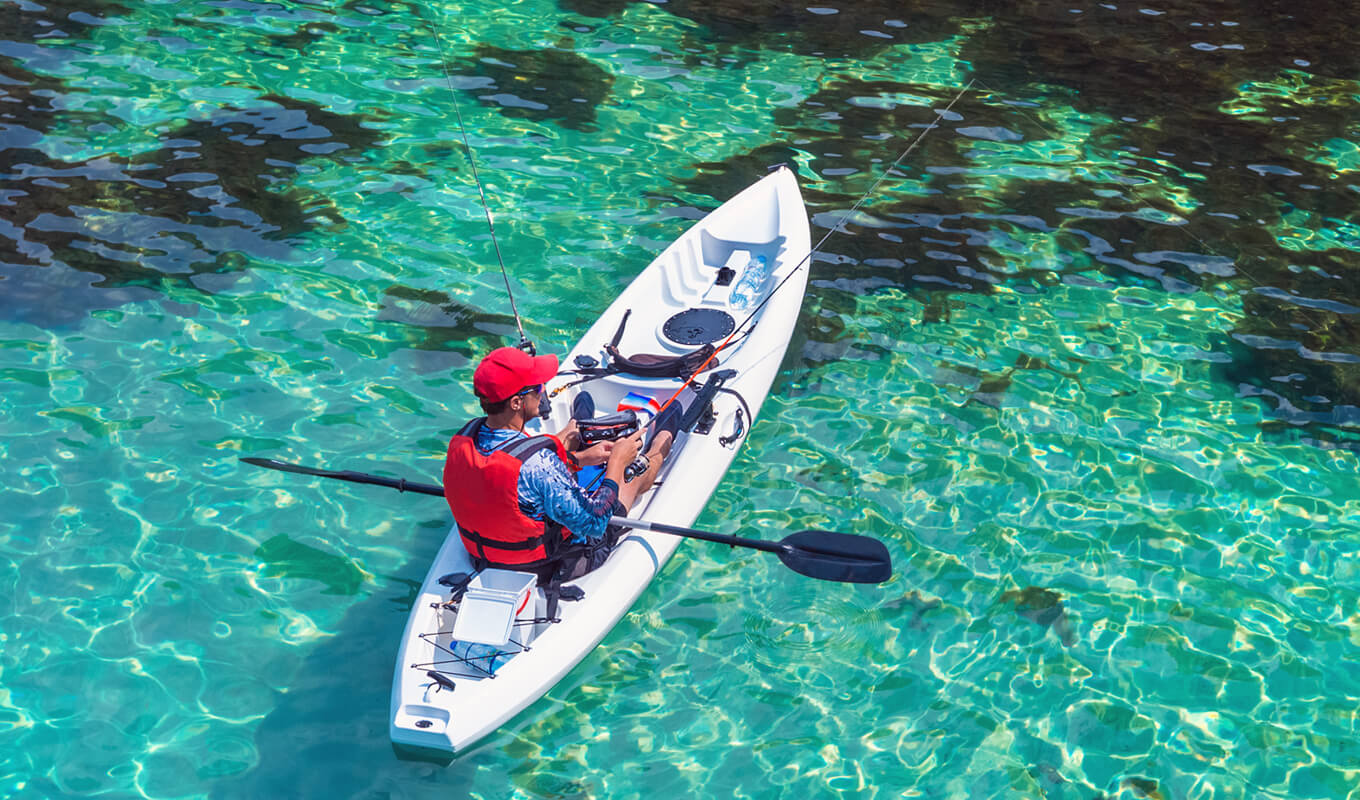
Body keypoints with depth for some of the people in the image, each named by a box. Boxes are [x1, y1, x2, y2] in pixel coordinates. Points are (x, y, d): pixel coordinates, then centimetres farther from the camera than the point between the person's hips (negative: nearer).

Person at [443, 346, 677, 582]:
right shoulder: (537, 463, -39)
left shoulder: (463, 439, -17)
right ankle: (658, 450, 54)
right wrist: (617, 462, -18)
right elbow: (594, 524, -28)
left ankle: (577, 428, 65)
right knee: (632, 477, 20)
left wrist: (577, 459, 5)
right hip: (554, 567, -6)